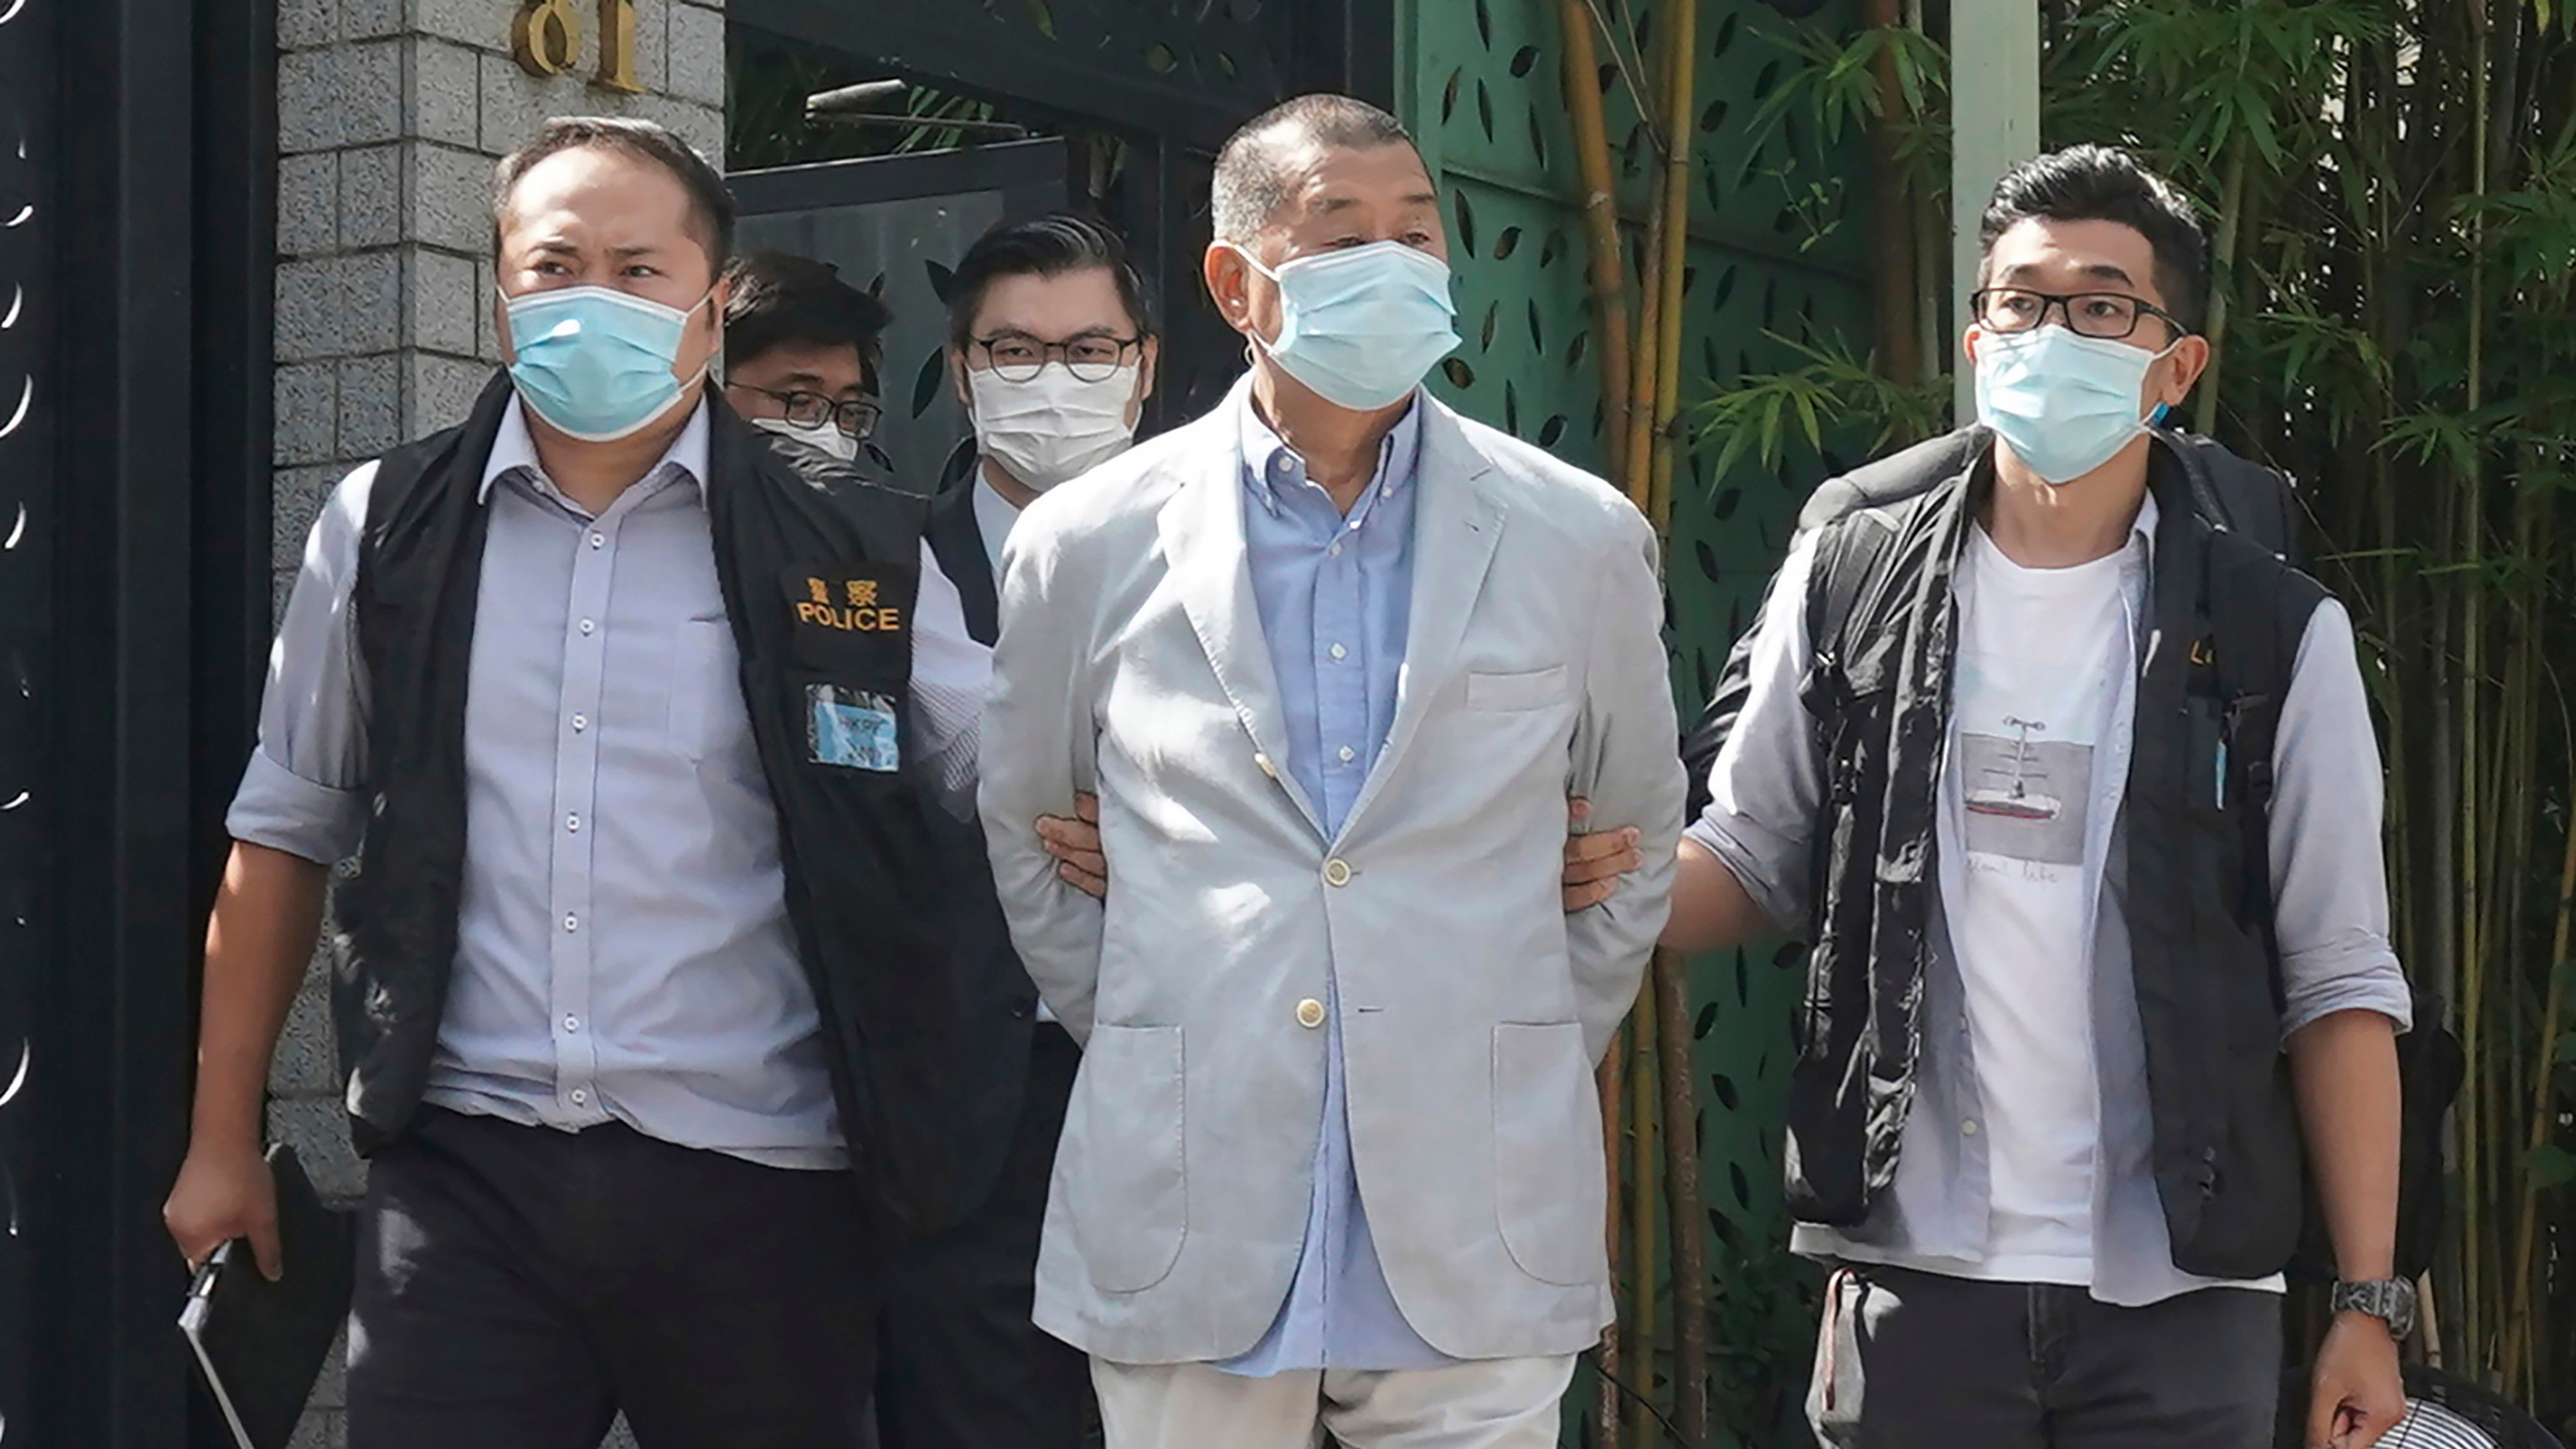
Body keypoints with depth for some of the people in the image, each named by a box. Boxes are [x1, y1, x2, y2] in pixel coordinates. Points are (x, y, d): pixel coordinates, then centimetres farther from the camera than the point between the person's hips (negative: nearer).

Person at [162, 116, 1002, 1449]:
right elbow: (286, 834, 15)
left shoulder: (854, 552, 1)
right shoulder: (387, 532, 7)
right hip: (466, 1177, 1)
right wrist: (224, 1139, 15)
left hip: (760, 1188, -1)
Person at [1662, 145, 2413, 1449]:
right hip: (1914, 1277, 1)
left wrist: (2369, 1302, -3)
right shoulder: (1848, 582, 3)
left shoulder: (2275, 634, 1)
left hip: (2182, 1295, 0)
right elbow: (1750, 858, 10)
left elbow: (2339, 984, 1)